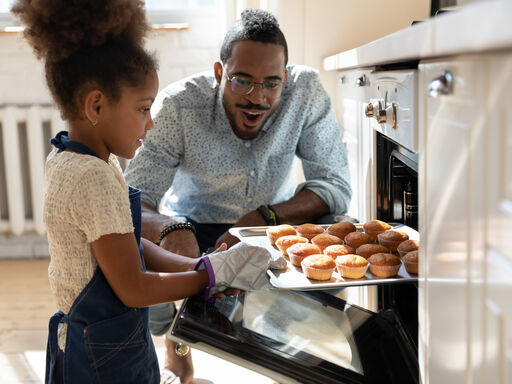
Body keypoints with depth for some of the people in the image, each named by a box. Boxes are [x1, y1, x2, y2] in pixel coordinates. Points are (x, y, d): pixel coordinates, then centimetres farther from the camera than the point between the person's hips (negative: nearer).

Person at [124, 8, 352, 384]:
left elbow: (336, 186, -20)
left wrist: (261, 218, -35)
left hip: (275, 223, 1)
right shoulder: (179, 106, -25)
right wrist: (170, 228, -50)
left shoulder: (306, 91, -22)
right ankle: (177, 352, 11)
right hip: (193, 228, -1)